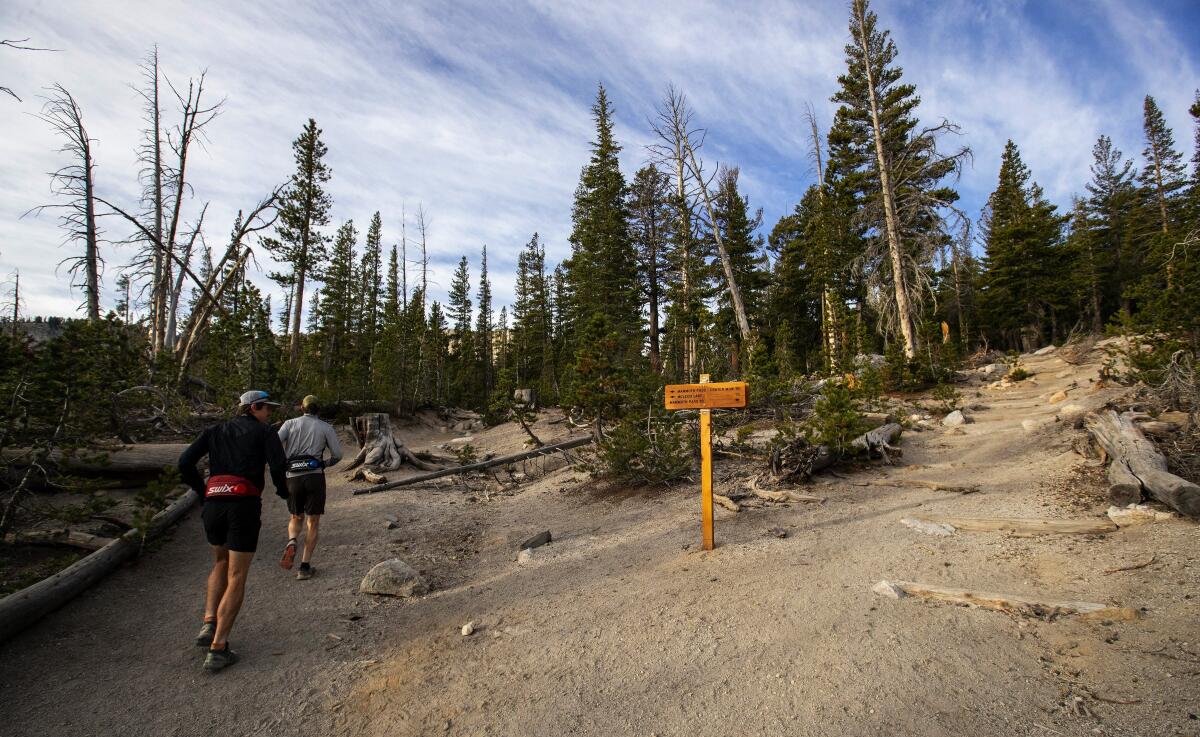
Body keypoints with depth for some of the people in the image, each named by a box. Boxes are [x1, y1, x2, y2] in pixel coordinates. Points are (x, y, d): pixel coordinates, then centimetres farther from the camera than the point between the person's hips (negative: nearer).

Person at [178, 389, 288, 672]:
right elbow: (278, 463, -11)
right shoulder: (265, 432, 6)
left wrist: (204, 493, 21)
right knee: (236, 578, 5)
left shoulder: (214, 432, 20)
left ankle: (209, 625, 16)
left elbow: (185, 463, 9)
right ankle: (217, 649, 2)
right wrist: (283, 490, 9)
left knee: (221, 564, 30)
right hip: (245, 506, -5)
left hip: (213, 505, 5)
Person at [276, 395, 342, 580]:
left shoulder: (290, 423, 10)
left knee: (296, 518, 22)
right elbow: (337, 455, 4)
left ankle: (291, 543, -9)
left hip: (293, 477, 2)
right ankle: (305, 567, 5)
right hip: (315, 476, -1)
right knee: (313, 522, 10)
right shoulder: (326, 427, 7)